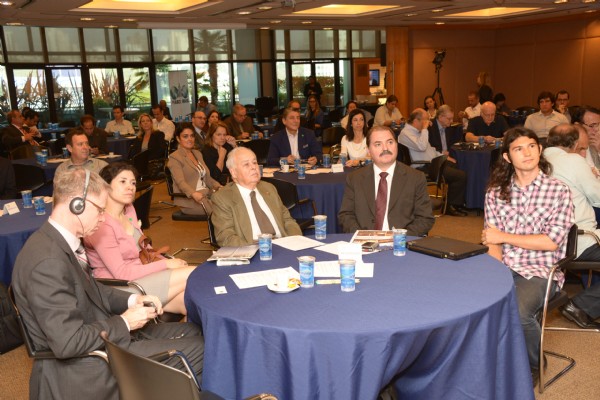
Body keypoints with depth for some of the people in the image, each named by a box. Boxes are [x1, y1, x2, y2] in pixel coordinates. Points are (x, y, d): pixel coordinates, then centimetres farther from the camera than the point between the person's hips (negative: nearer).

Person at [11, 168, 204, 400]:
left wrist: (131, 300, 1)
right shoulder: (47, 261, -28)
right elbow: (68, 343, -28)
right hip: (85, 366, -10)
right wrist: (124, 323, -16)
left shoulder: (60, 241, 1)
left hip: (106, 335, 10)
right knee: (198, 348, -9)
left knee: (193, 331, 11)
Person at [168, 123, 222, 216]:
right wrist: (193, 194, -33)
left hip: (207, 194, 7)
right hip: (189, 199, -7)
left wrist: (219, 187, 0)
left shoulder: (198, 153, 23)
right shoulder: (174, 157, 0)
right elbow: (180, 182, -14)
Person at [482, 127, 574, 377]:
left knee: (517, 311, -32)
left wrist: (503, 236, -9)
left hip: (539, 271, -3)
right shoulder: (496, 192, 10)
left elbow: (552, 241, -7)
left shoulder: (558, 191, 1)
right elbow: (491, 241, 5)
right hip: (503, 267, 3)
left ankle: (533, 366, 2)